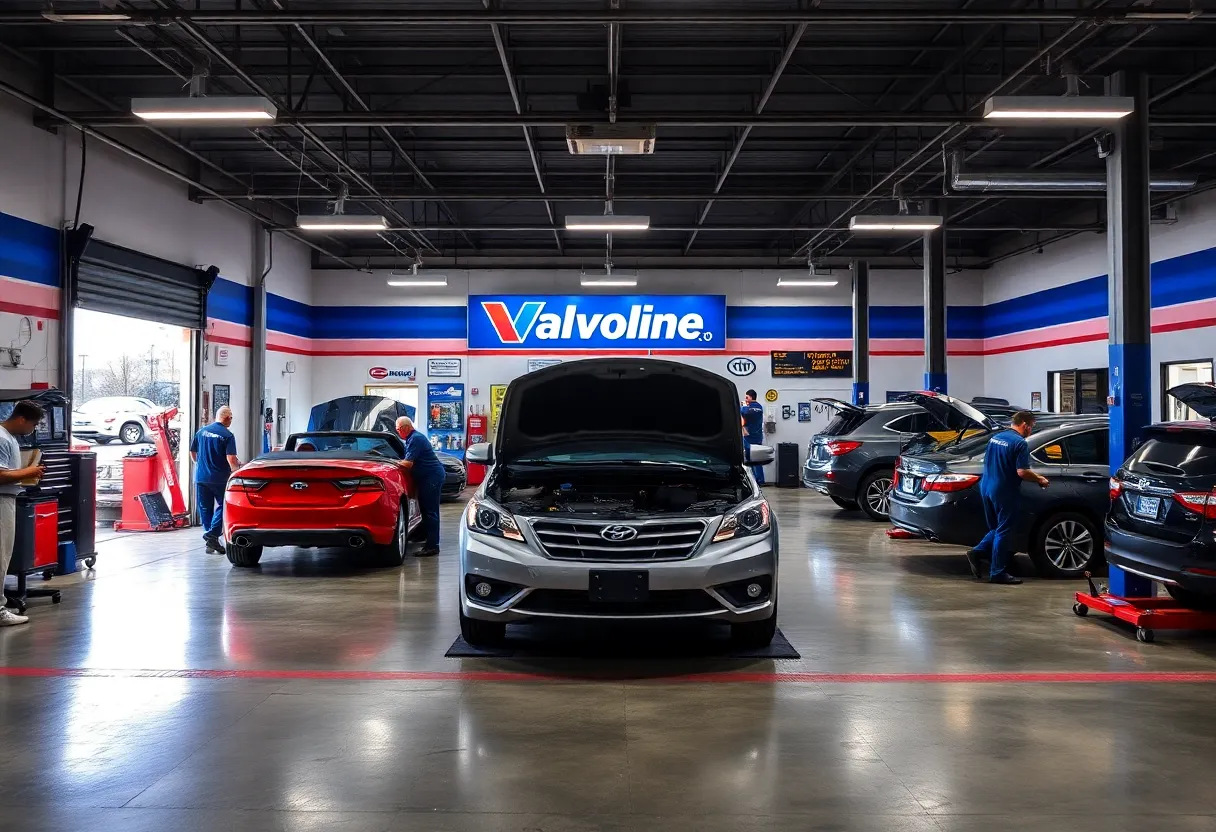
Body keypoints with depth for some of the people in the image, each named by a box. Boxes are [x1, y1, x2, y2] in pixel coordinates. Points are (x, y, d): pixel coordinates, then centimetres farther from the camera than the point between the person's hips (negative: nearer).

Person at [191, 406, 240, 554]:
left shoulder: (202, 431, 6)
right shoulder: (227, 435, -10)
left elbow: (193, 452, 14)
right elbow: (231, 459, -17)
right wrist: (236, 467, 4)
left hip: (201, 477, 5)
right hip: (219, 479, -5)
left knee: (205, 509, 13)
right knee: (222, 506, 7)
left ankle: (210, 541, 19)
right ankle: (212, 535, -9)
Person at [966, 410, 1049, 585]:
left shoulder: (995, 438, 11)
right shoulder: (1019, 443, -14)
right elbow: (1022, 472, -20)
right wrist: (1039, 479, -4)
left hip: (987, 489, 8)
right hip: (1004, 493, -8)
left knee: (997, 529, 21)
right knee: (1003, 532, 0)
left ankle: (977, 552, 7)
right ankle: (998, 573, 4)